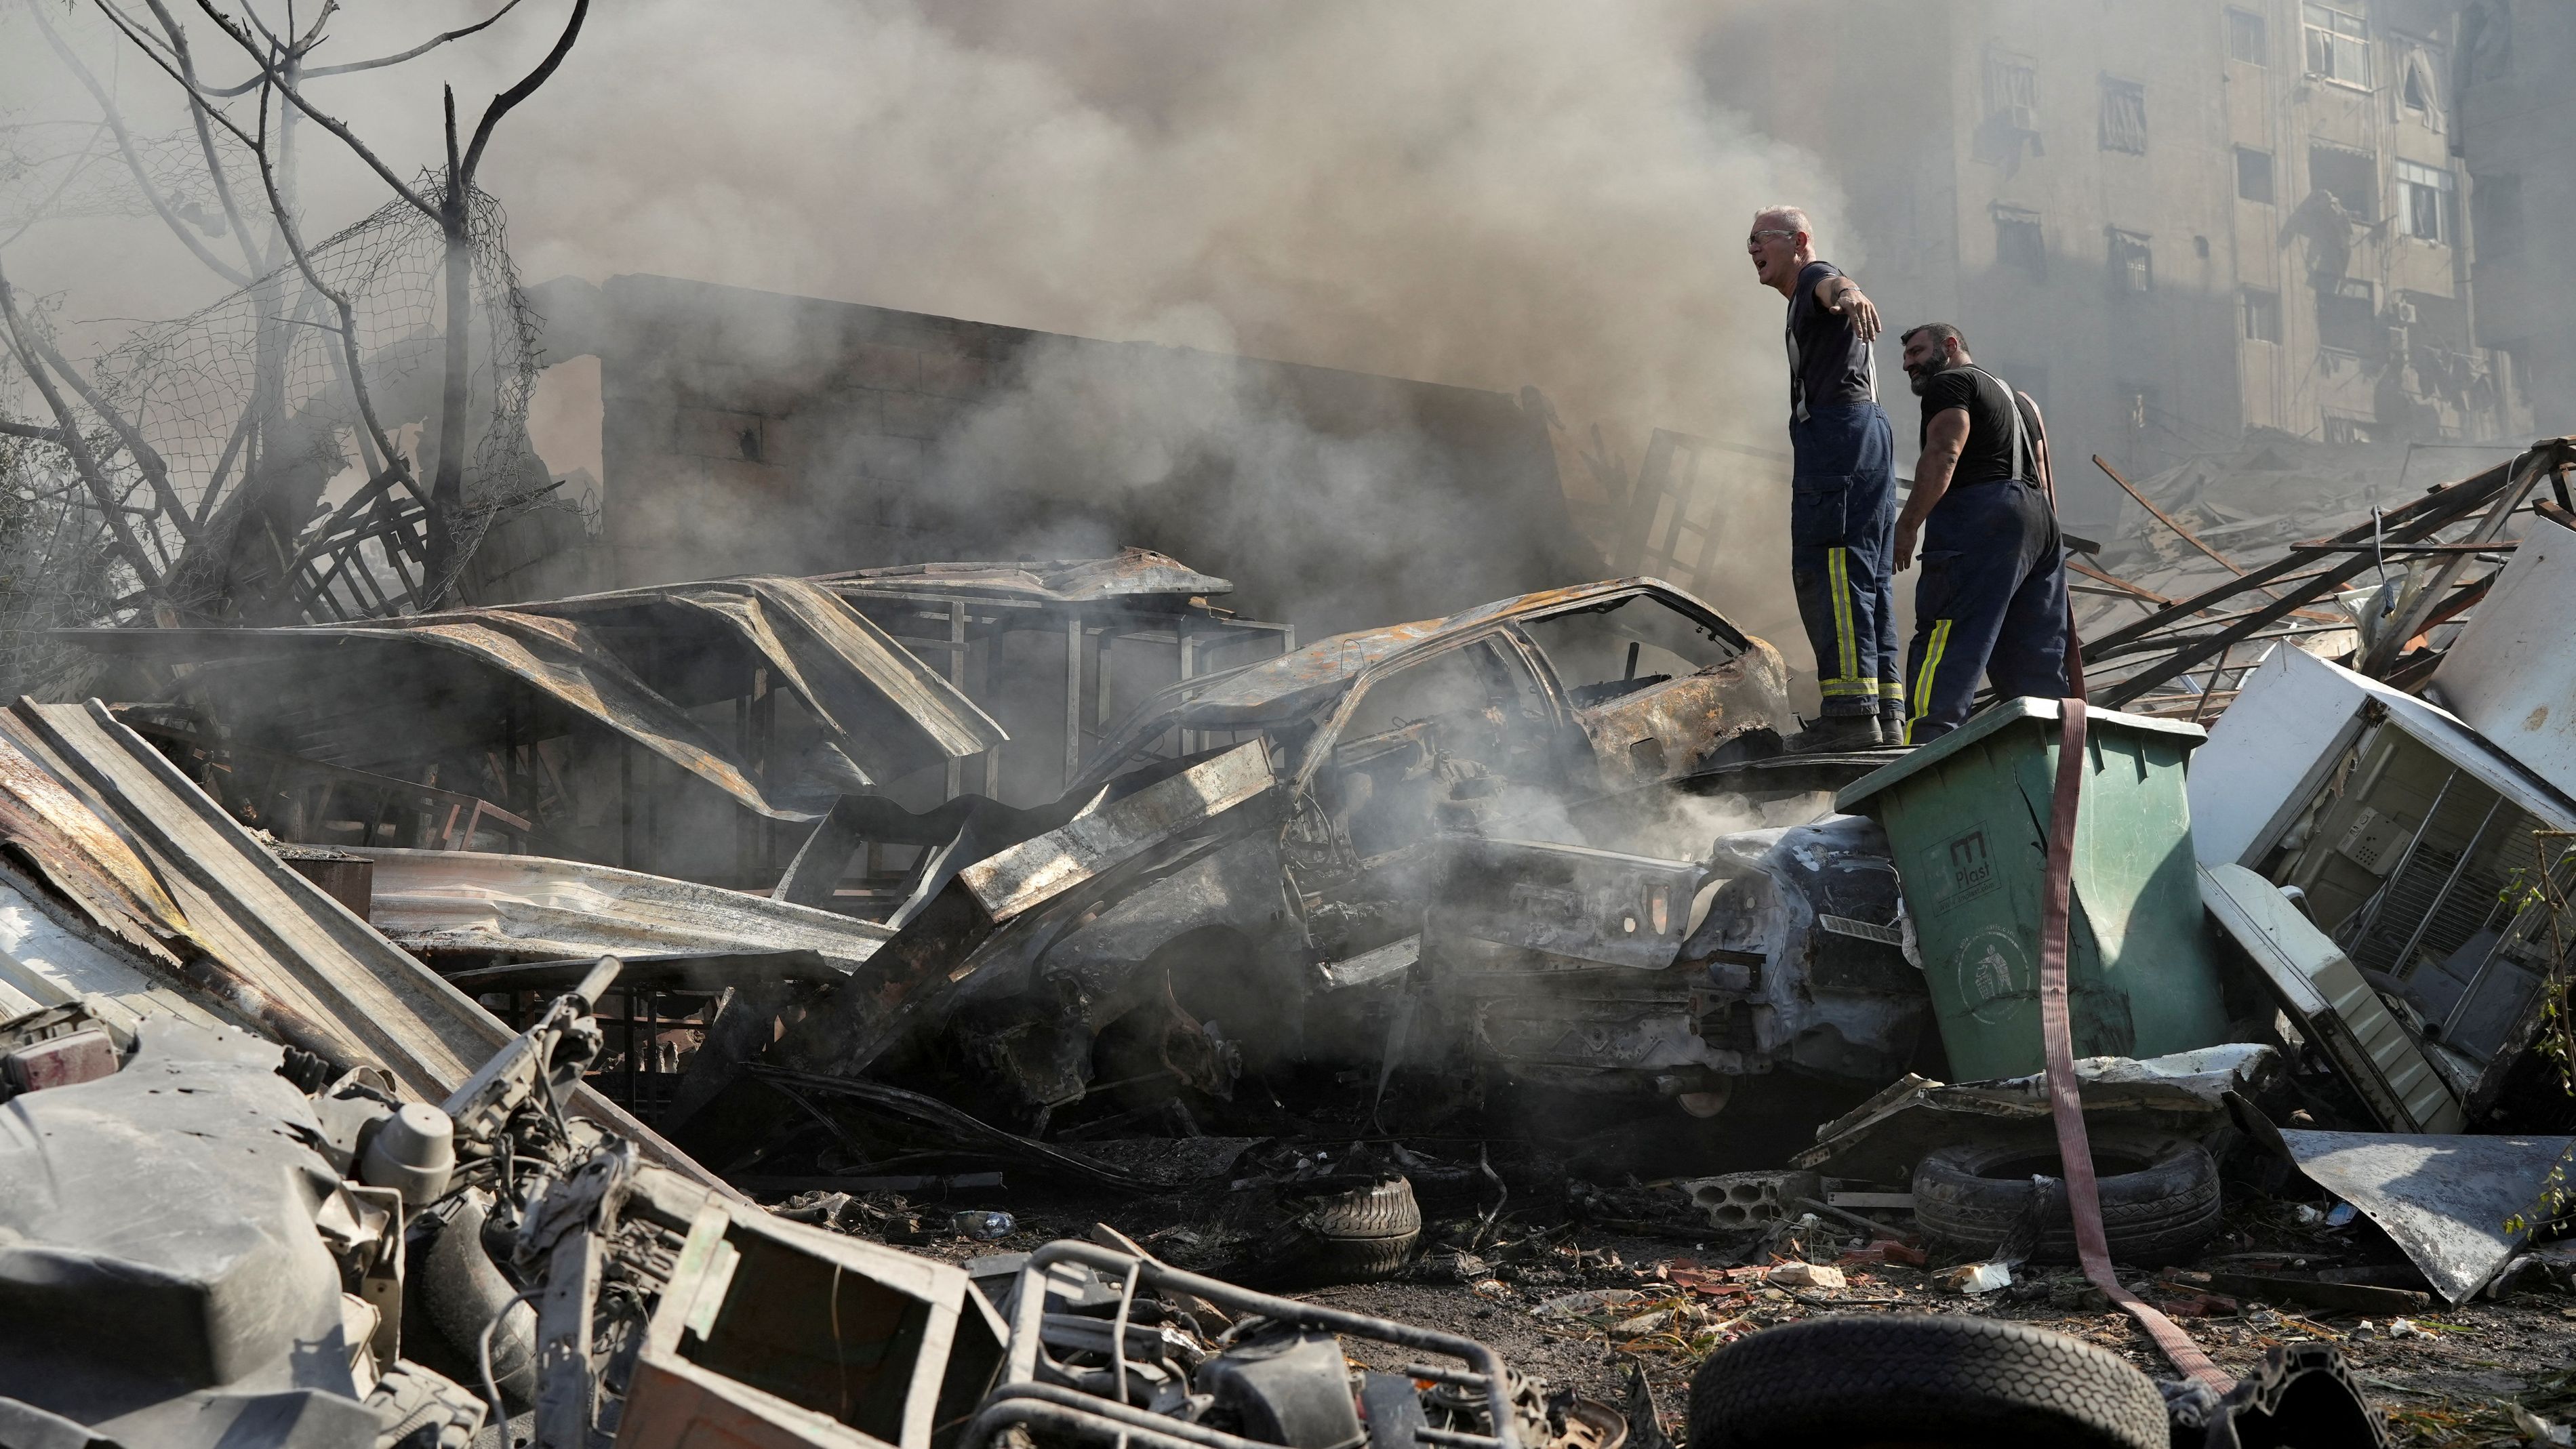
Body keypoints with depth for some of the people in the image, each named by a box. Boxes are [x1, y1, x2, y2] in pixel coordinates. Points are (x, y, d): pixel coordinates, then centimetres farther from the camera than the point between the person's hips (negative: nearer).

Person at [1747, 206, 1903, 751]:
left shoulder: (1815, 277, 0)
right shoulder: (1805, 304, 32)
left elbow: (1832, 284, -27)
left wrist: (1846, 293, -51)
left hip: (1836, 428, -11)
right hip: (1867, 428, 11)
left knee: (1829, 567, -17)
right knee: (1869, 574, 8)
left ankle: (1851, 707, -25)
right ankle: (1886, 707, 7)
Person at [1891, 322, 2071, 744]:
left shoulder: (1950, 382, 6)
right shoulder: (2018, 398, 33)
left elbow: (1943, 456, -10)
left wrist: (1906, 525, -13)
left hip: (1983, 513, -9)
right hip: (2040, 520, 9)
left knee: (1944, 648, -18)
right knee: (2037, 665, 7)